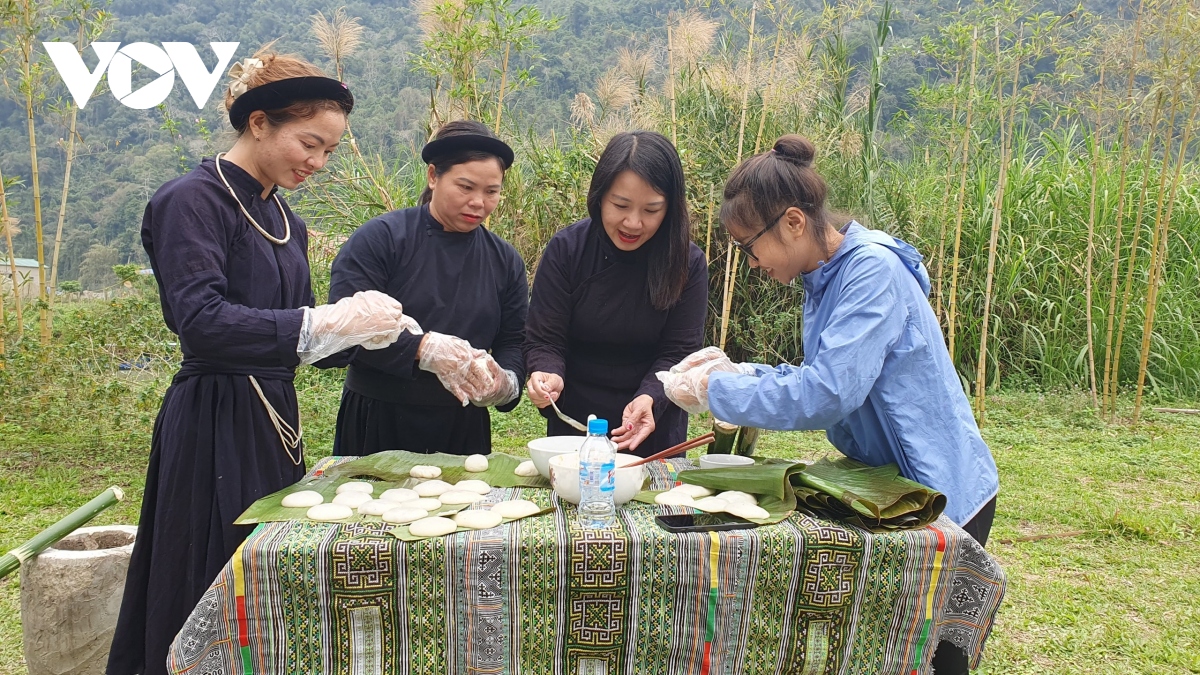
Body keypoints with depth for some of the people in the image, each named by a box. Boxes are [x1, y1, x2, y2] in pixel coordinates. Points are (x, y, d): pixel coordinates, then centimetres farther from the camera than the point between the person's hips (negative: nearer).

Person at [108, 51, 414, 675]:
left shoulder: (284, 220, 15)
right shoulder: (195, 200, -10)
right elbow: (201, 321, -24)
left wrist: (361, 331, -2)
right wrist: (327, 321, -26)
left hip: (274, 420, 8)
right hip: (213, 429, -8)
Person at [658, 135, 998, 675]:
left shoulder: (873, 270, -23)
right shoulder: (825, 276, 5)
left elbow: (828, 394, -31)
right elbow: (823, 376, 12)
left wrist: (716, 392, -21)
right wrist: (737, 371, -1)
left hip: (939, 493, -9)